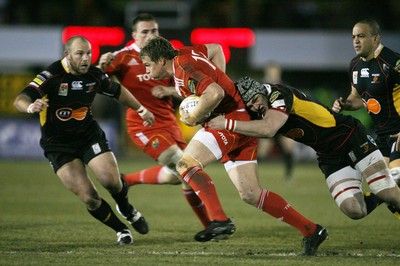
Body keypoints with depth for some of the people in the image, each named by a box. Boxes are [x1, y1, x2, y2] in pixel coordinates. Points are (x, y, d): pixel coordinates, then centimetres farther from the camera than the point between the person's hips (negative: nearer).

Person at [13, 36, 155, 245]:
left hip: (89, 136, 3)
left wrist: (141, 110, 24)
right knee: (88, 197, -14)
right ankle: (121, 230, 10)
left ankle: (127, 210, 19)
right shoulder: (52, 76, -21)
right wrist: (31, 107, -54)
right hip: (58, 146, -3)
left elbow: (118, 91, 16)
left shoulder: (95, 75, -6)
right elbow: (20, 100, -31)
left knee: (111, 180, -16)